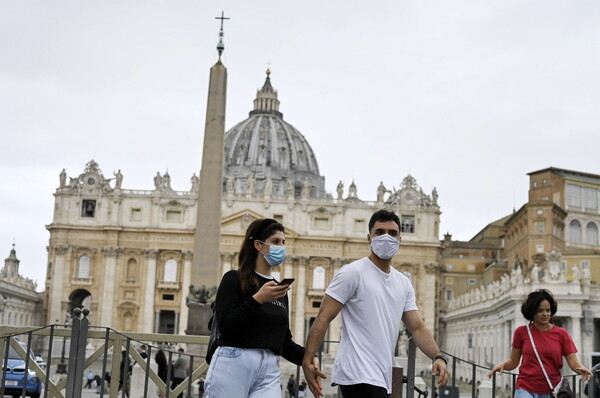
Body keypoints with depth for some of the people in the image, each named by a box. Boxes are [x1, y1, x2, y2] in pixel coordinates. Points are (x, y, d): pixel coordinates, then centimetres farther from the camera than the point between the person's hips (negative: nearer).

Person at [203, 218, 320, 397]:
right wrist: (257, 299, -17)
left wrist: (306, 356, -1)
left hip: (269, 370, 5)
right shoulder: (234, 279, 0)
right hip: (233, 364, -5)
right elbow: (225, 326, -11)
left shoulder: (280, 289, 18)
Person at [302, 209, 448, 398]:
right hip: (358, 376, -8)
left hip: (382, 379, 8)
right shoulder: (353, 273, -6)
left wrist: (438, 357, -5)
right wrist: (307, 362, -17)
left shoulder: (404, 283, 15)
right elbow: (323, 319, -9)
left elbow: (417, 328, 13)